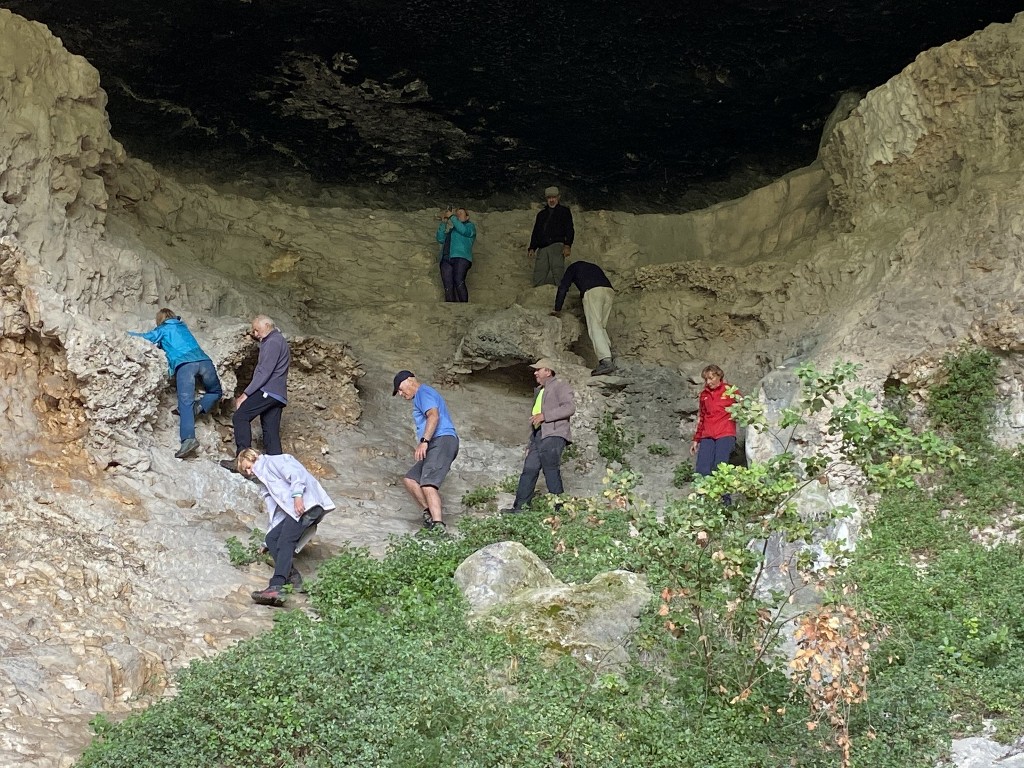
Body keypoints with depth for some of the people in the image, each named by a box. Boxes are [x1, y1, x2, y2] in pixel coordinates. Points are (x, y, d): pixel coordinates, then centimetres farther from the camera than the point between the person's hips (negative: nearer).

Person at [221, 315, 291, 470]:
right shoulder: (277, 341, 25)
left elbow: (264, 372, -16)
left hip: (268, 390, -10)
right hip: (278, 394, 10)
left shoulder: (273, 342, -8)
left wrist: (246, 394, -17)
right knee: (271, 431, 5)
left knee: (240, 416, -14)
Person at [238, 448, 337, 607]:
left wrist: (297, 495, -22)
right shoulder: (264, 484, 36)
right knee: (271, 539, -7)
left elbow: (295, 473, -8)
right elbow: (273, 511, 31)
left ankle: (276, 587, -42)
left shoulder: (273, 461, 10)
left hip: (305, 504, -9)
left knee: (285, 541, -25)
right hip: (291, 511, 9)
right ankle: (292, 575, -21)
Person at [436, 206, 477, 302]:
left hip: (461, 257, -5)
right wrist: (443, 222, 14)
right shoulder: (450, 229, 33)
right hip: (446, 259, 5)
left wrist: (452, 217, 1)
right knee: (448, 286, -13)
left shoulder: (470, 226, 19)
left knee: (458, 281, -27)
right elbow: (440, 239, 19)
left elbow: (464, 230, -3)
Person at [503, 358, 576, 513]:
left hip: (553, 435, -9)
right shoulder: (539, 391, 29)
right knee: (528, 471, 1)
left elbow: (570, 407, -14)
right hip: (537, 436, 9)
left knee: (551, 472, -13)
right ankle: (519, 507, -1)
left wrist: (544, 416, -17)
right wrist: (530, 444, 23)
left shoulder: (561, 386, 2)